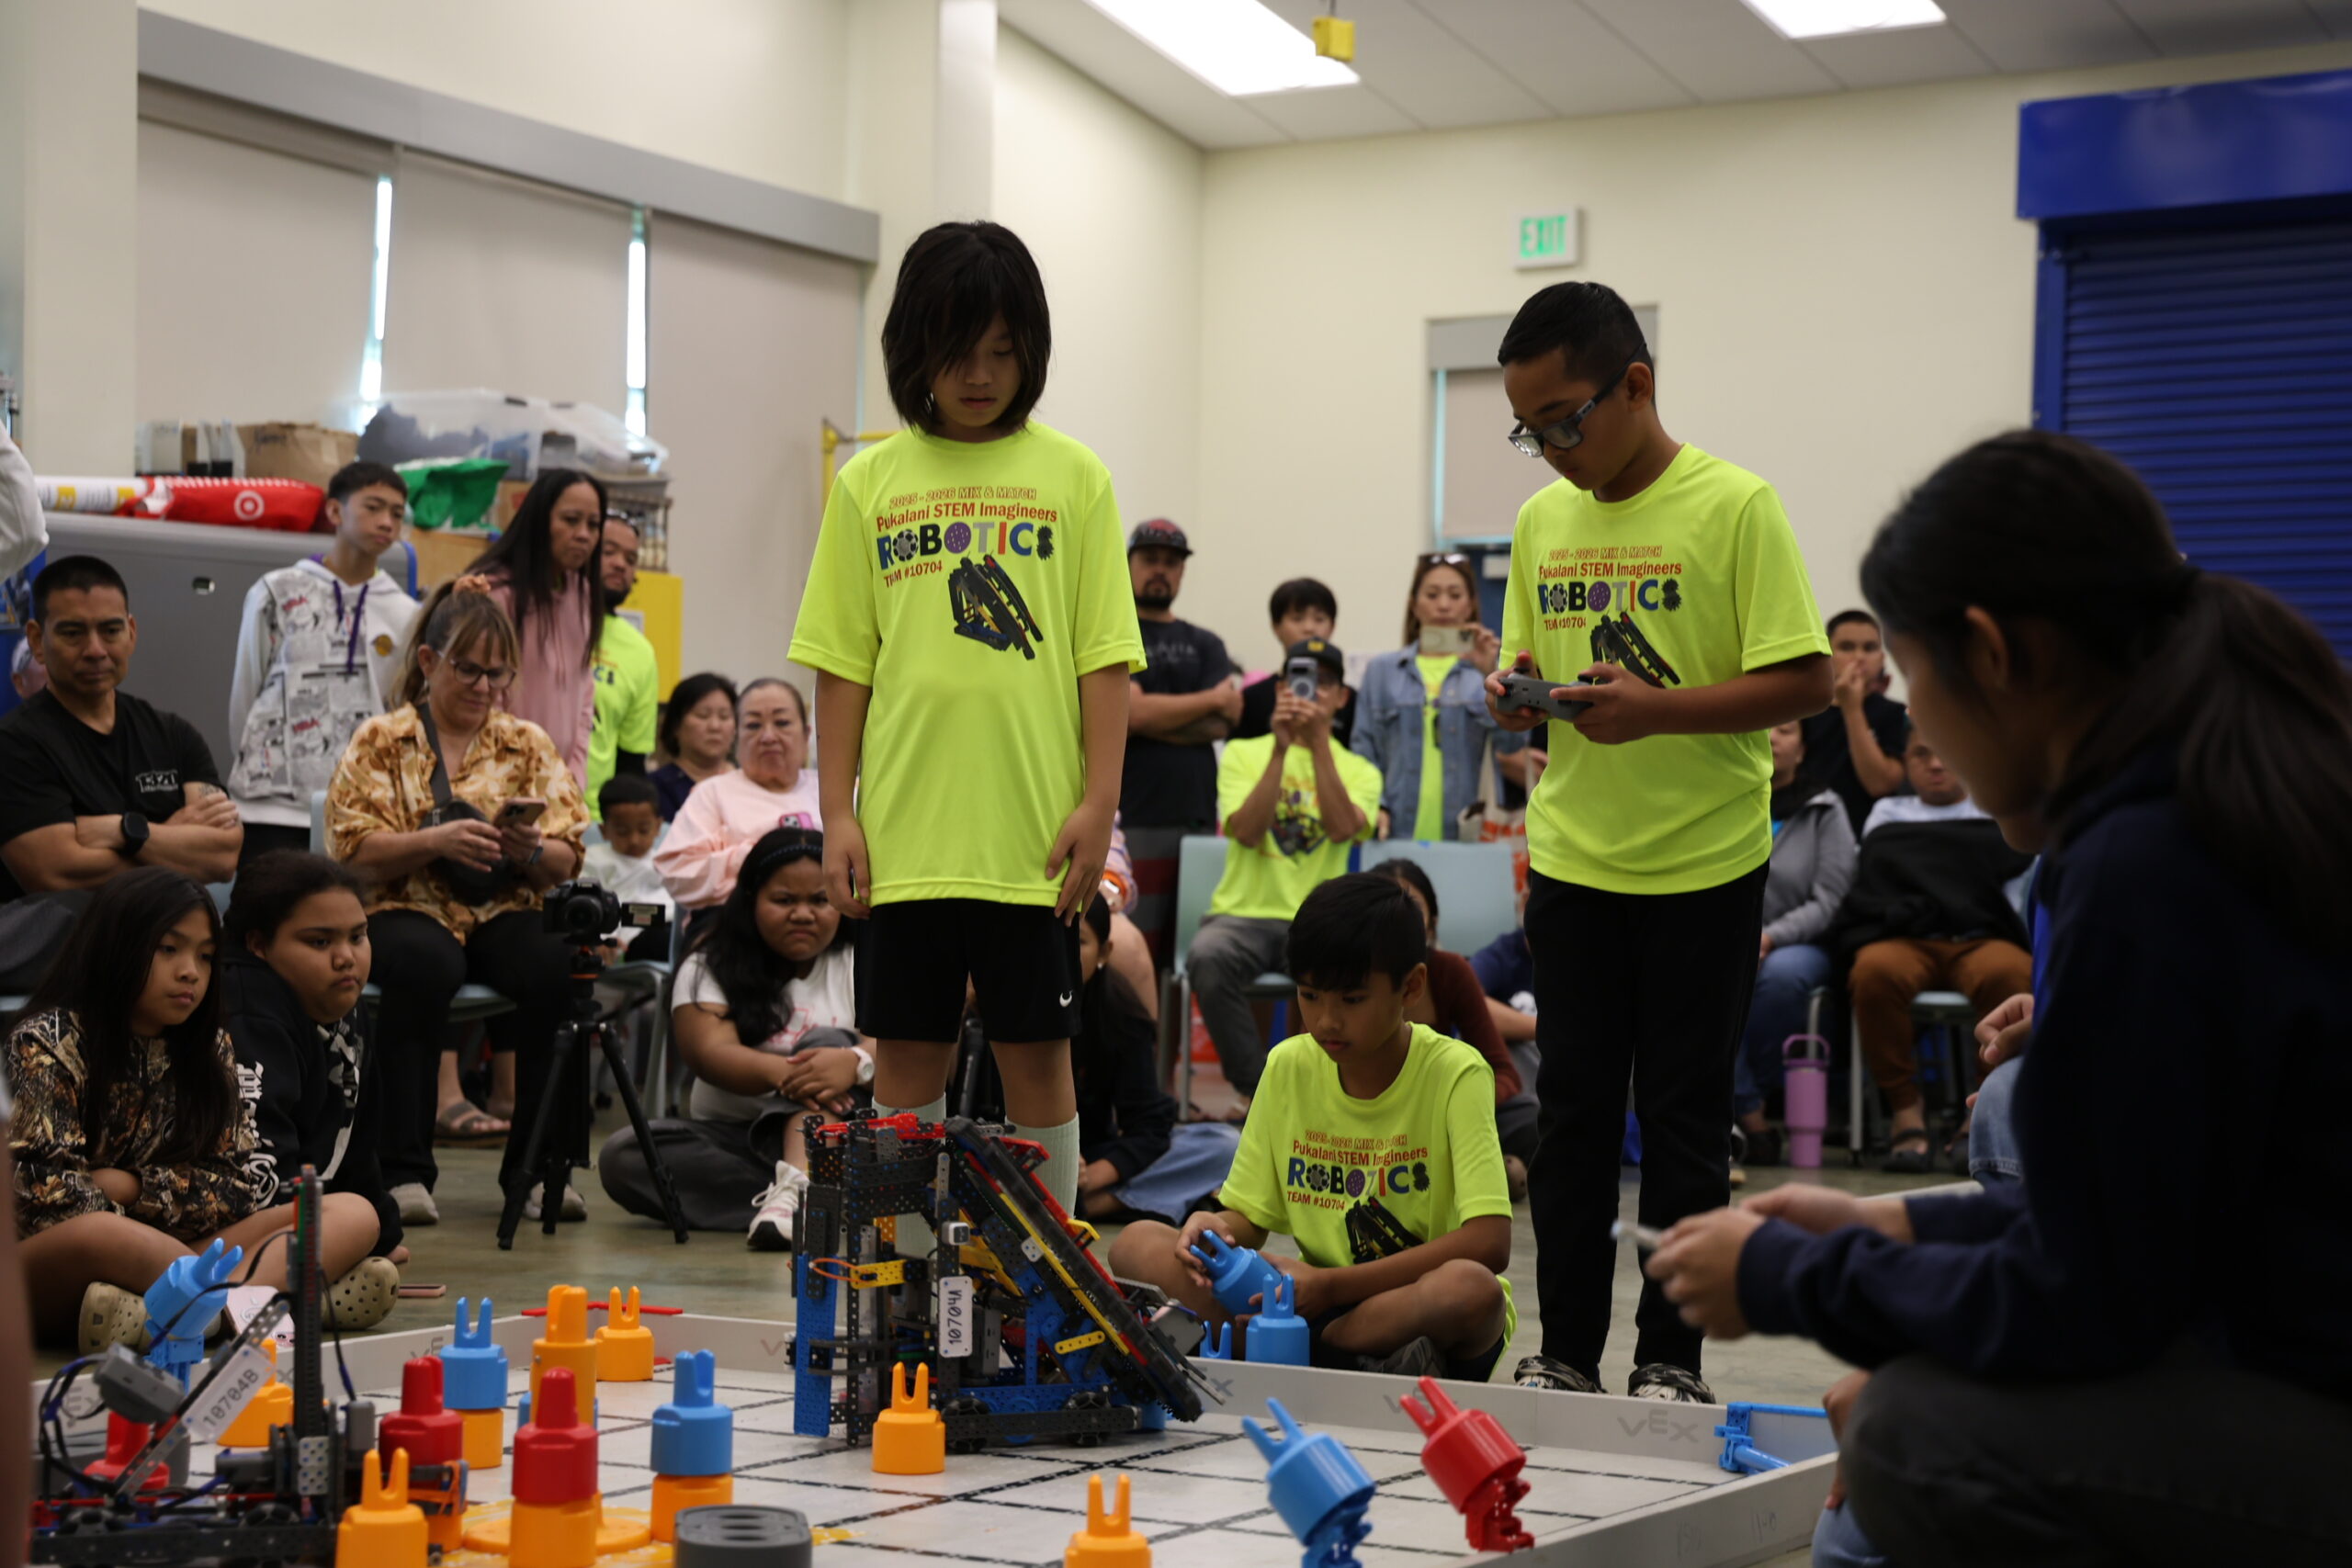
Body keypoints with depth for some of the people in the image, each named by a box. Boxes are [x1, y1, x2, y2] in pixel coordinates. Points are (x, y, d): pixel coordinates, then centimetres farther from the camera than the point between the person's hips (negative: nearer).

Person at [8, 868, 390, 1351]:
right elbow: (51, 1195, -15)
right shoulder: (44, 1044, -4)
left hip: (162, 1261, 6)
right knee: (98, 1233, -42)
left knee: (353, 1215, -12)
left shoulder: (212, 1052, 12)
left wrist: (129, 1186, -8)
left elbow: (237, 1187, 5)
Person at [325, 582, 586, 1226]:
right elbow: (354, 852, -4)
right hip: (404, 911, -2)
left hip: (502, 914, 2)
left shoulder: (528, 745, 14)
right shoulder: (381, 741, 7)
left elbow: (565, 862, 8)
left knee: (551, 966, -32)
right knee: (425, 964, -38)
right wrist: (436, 841, -19)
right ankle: (404, 1168, -32)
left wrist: (530, 850, -15)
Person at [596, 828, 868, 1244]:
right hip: (729, 1135, 1)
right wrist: (780, 1073, -35)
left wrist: (855, 1062, -38)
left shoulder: (858, 964, 5)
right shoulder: (709, 967, 5)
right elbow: (711, 1054, -13)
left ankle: (795, 1185, -47)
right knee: (622, 1155, -24)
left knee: (829, 1043, -25)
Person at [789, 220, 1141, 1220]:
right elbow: (842, 665, 6)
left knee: (1037, 1057, 5)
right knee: (908, 1059, 8)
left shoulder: (1072, 479, 4)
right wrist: (839, 816, 0)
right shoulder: (870, 483, 7)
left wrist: (1098, 803, -7)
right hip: (904, 833, 1)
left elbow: (1105, 656, 1)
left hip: (1033, 835, -1)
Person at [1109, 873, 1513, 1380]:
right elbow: (1249, 1215, 10)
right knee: (1137, 1243, -12)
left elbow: (1489, 1243, -22)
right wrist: (1218, 1231, -16)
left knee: (1471, 1288, -40)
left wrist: (1333, 1285, -24)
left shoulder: (1456, 1075, -11)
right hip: (1320, 1300, 4)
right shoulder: (1289, 1067, 5)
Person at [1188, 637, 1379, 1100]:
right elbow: (1246, 832, -7)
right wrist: (1281, 749, -12)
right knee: (1208, 955, -36)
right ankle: (1261, 1093, -18)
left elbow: (1342, 829, -10)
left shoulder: (1359, 771, 13)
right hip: (1244, 912, 0)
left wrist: (1319, 743, -14)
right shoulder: (1244, 753, 12)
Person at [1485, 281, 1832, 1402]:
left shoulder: (1736, 508, -9)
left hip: (1703, 867, -4)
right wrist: (1520, 696, -7)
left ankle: (1671, 1358, 14)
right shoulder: (1541, 520, 8)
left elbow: (1805, 682, -13)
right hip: (1574, 860, 5)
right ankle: (1565, 1351, 16)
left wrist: (1657, 709, -23)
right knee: (1572, 1112, 7)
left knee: (1683, 1119, 4)